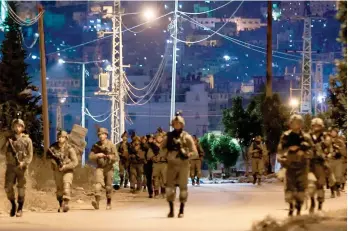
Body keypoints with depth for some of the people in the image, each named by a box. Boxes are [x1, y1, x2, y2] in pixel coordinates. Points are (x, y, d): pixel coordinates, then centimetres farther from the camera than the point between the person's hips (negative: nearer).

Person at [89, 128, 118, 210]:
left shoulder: (111, 145, -3)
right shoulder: (96, 146, 5)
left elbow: (116, 157, -6)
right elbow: (91, 157, 1)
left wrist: (109, 156, -26)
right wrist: (97, 155, -17)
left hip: (109, 168, -1)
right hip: (100, 167, 1)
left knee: (108, 187, 5)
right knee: (98, 184, -20)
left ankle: (108, 204, 21)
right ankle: (97, 202, -29)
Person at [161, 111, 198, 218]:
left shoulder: (186, 137, 0)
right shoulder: (168, 136, 8)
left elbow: (195, 152, -1)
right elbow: (162, 148, 13)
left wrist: (187, 155, -17)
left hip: (183, 165, -2)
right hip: (171, 164, 2)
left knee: (183, 187, 2)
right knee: (169, 187, -2)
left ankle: (181, 210, 10)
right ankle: (171, 210, 7)